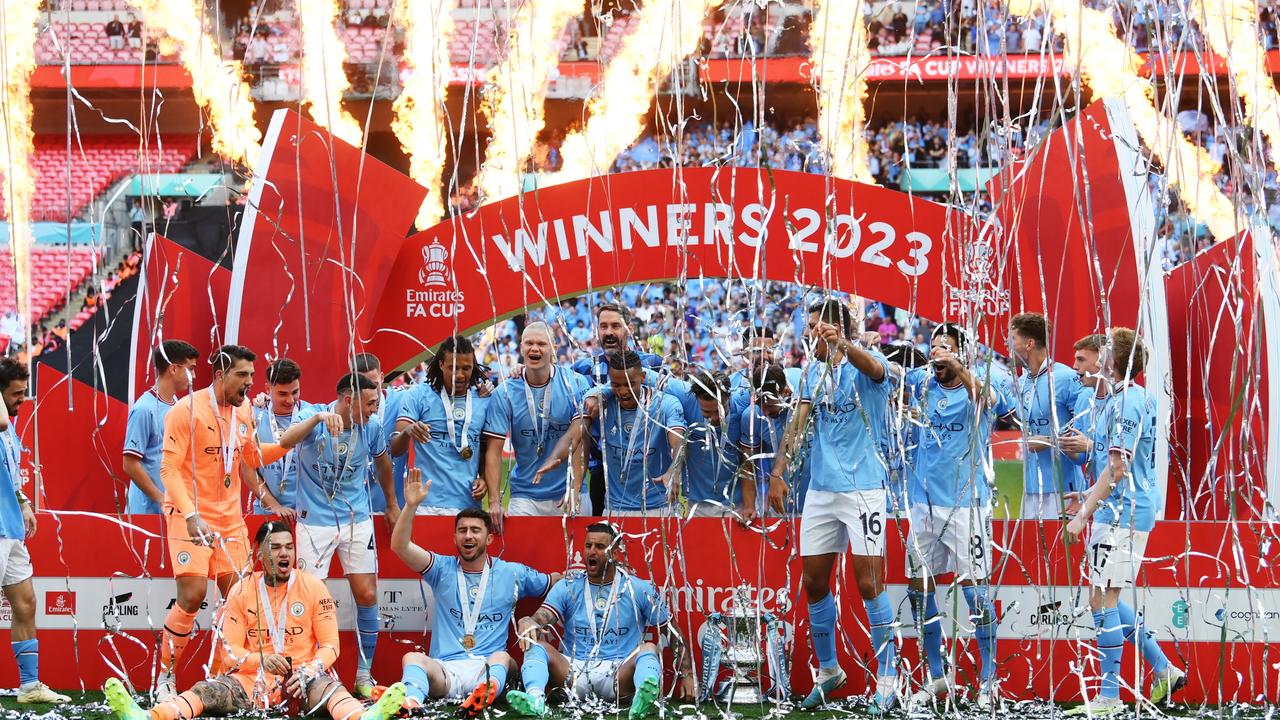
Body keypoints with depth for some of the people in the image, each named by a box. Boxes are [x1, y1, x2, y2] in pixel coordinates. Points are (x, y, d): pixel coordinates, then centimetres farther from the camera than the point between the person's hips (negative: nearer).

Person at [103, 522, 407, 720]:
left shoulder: (313, 587, 3)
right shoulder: (242, 591, 6)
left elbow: (329, 646, 1)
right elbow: (229, 650, 4)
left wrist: (307, 673, -19)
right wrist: (261, 660, -17)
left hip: (302, 677, -1)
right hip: (252, 678, 1)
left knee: (328, 687, -35)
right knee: (207, 690, -25)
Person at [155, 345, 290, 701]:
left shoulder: (245, 411, 8)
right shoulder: (187, 411, -13)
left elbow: (253, 457, 24)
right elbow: (170, 469, -15)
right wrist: (191, 516, -26)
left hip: (230, 518, 6)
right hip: (191, 517, -6)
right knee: (192, 594, -15)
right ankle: (165, 678, -1)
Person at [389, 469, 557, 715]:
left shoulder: (512, 573, 14)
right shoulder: (443, 569, 11)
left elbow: (555, 582, 25)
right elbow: (400, 546, -4)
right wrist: (411, 505, -16)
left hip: (489, 670, 0)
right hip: (445, 670, 0)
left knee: (502, 657, -34)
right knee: (412, 658, -31)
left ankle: (488, 692, -67)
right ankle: (412, 701, -63)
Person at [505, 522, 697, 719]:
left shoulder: (639, 590, 8)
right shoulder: (567, 588, 11)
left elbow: (674, 635, 11)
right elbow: (539, 620, -2)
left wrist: (687, 674, -2)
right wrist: (528, 623, -28)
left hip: (619, 677, -1)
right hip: (574, 672, 1)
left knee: (648, 649, -29)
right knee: (535, 644, -21)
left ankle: (642, 701, -61)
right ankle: (535, 698, -52)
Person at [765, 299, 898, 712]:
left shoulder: (864, 364, -7)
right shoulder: (814, 373, 12)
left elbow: (875, 368, -32)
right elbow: (798, 422, 5)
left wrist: (843, 345, -53)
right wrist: (778, 472, -8)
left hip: (862, 488, -7)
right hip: (820, 489, 7)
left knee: (869, 583, -8)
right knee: (813, 582, 9)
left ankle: (887, 679, 1)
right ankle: (828, 670, 25)